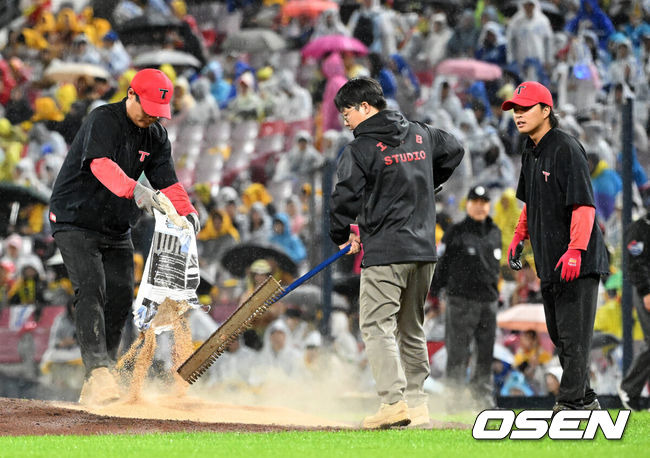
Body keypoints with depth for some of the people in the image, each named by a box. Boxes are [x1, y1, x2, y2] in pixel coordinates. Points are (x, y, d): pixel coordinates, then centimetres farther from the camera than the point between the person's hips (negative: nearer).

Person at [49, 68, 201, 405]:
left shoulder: (156, 136, 5)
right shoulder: (103, 121, -18)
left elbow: (167, 180, -1)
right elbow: (101, 163, -37)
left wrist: (187, 212, -21)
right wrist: (135, 190, -54)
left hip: (117, 228, 7)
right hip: (76, 221, -7)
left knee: (121, 297, -1)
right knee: (91, 289, -22)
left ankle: (96, 387, 8)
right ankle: (98, 372, -34)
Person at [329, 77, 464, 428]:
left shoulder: (360, 149, -9)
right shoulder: (421, 135, 11)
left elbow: (344, 198, -11)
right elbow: (454, 151, 28)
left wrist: (342, 237, 6)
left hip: (385, 253, -7)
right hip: (424, 249, 7)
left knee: (377, 326, -6)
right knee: (412, 328, 15)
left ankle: (394, 401, -19)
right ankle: (417, 405, 14)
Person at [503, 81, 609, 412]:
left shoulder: (566, 149, -15)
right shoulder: (531, 151, 13)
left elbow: (584, 204, -22)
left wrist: (575, 250, -31)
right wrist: (519, 237, 20)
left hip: (578, 262, -10)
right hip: (549, 261, 10)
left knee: (573, 335, -8)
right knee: (559, 335, 14)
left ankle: (570, 404, -7)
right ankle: (585, 400, 22)